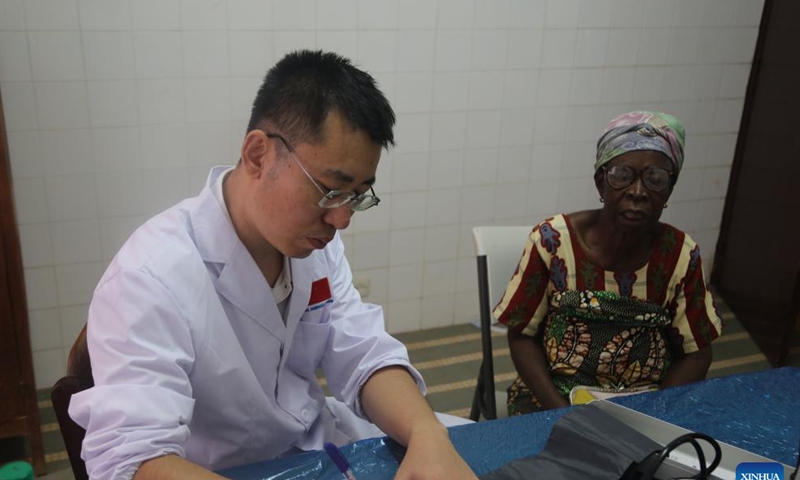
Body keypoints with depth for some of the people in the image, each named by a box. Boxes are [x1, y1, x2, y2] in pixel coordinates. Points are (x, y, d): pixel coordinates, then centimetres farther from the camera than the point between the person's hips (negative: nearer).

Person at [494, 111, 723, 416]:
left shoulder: (680, 254, -6)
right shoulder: (552, 241, -11)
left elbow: (696, 354, 2)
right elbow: (521, 335, -5)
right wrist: (562, 412, -16)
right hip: (553, 399, -2)